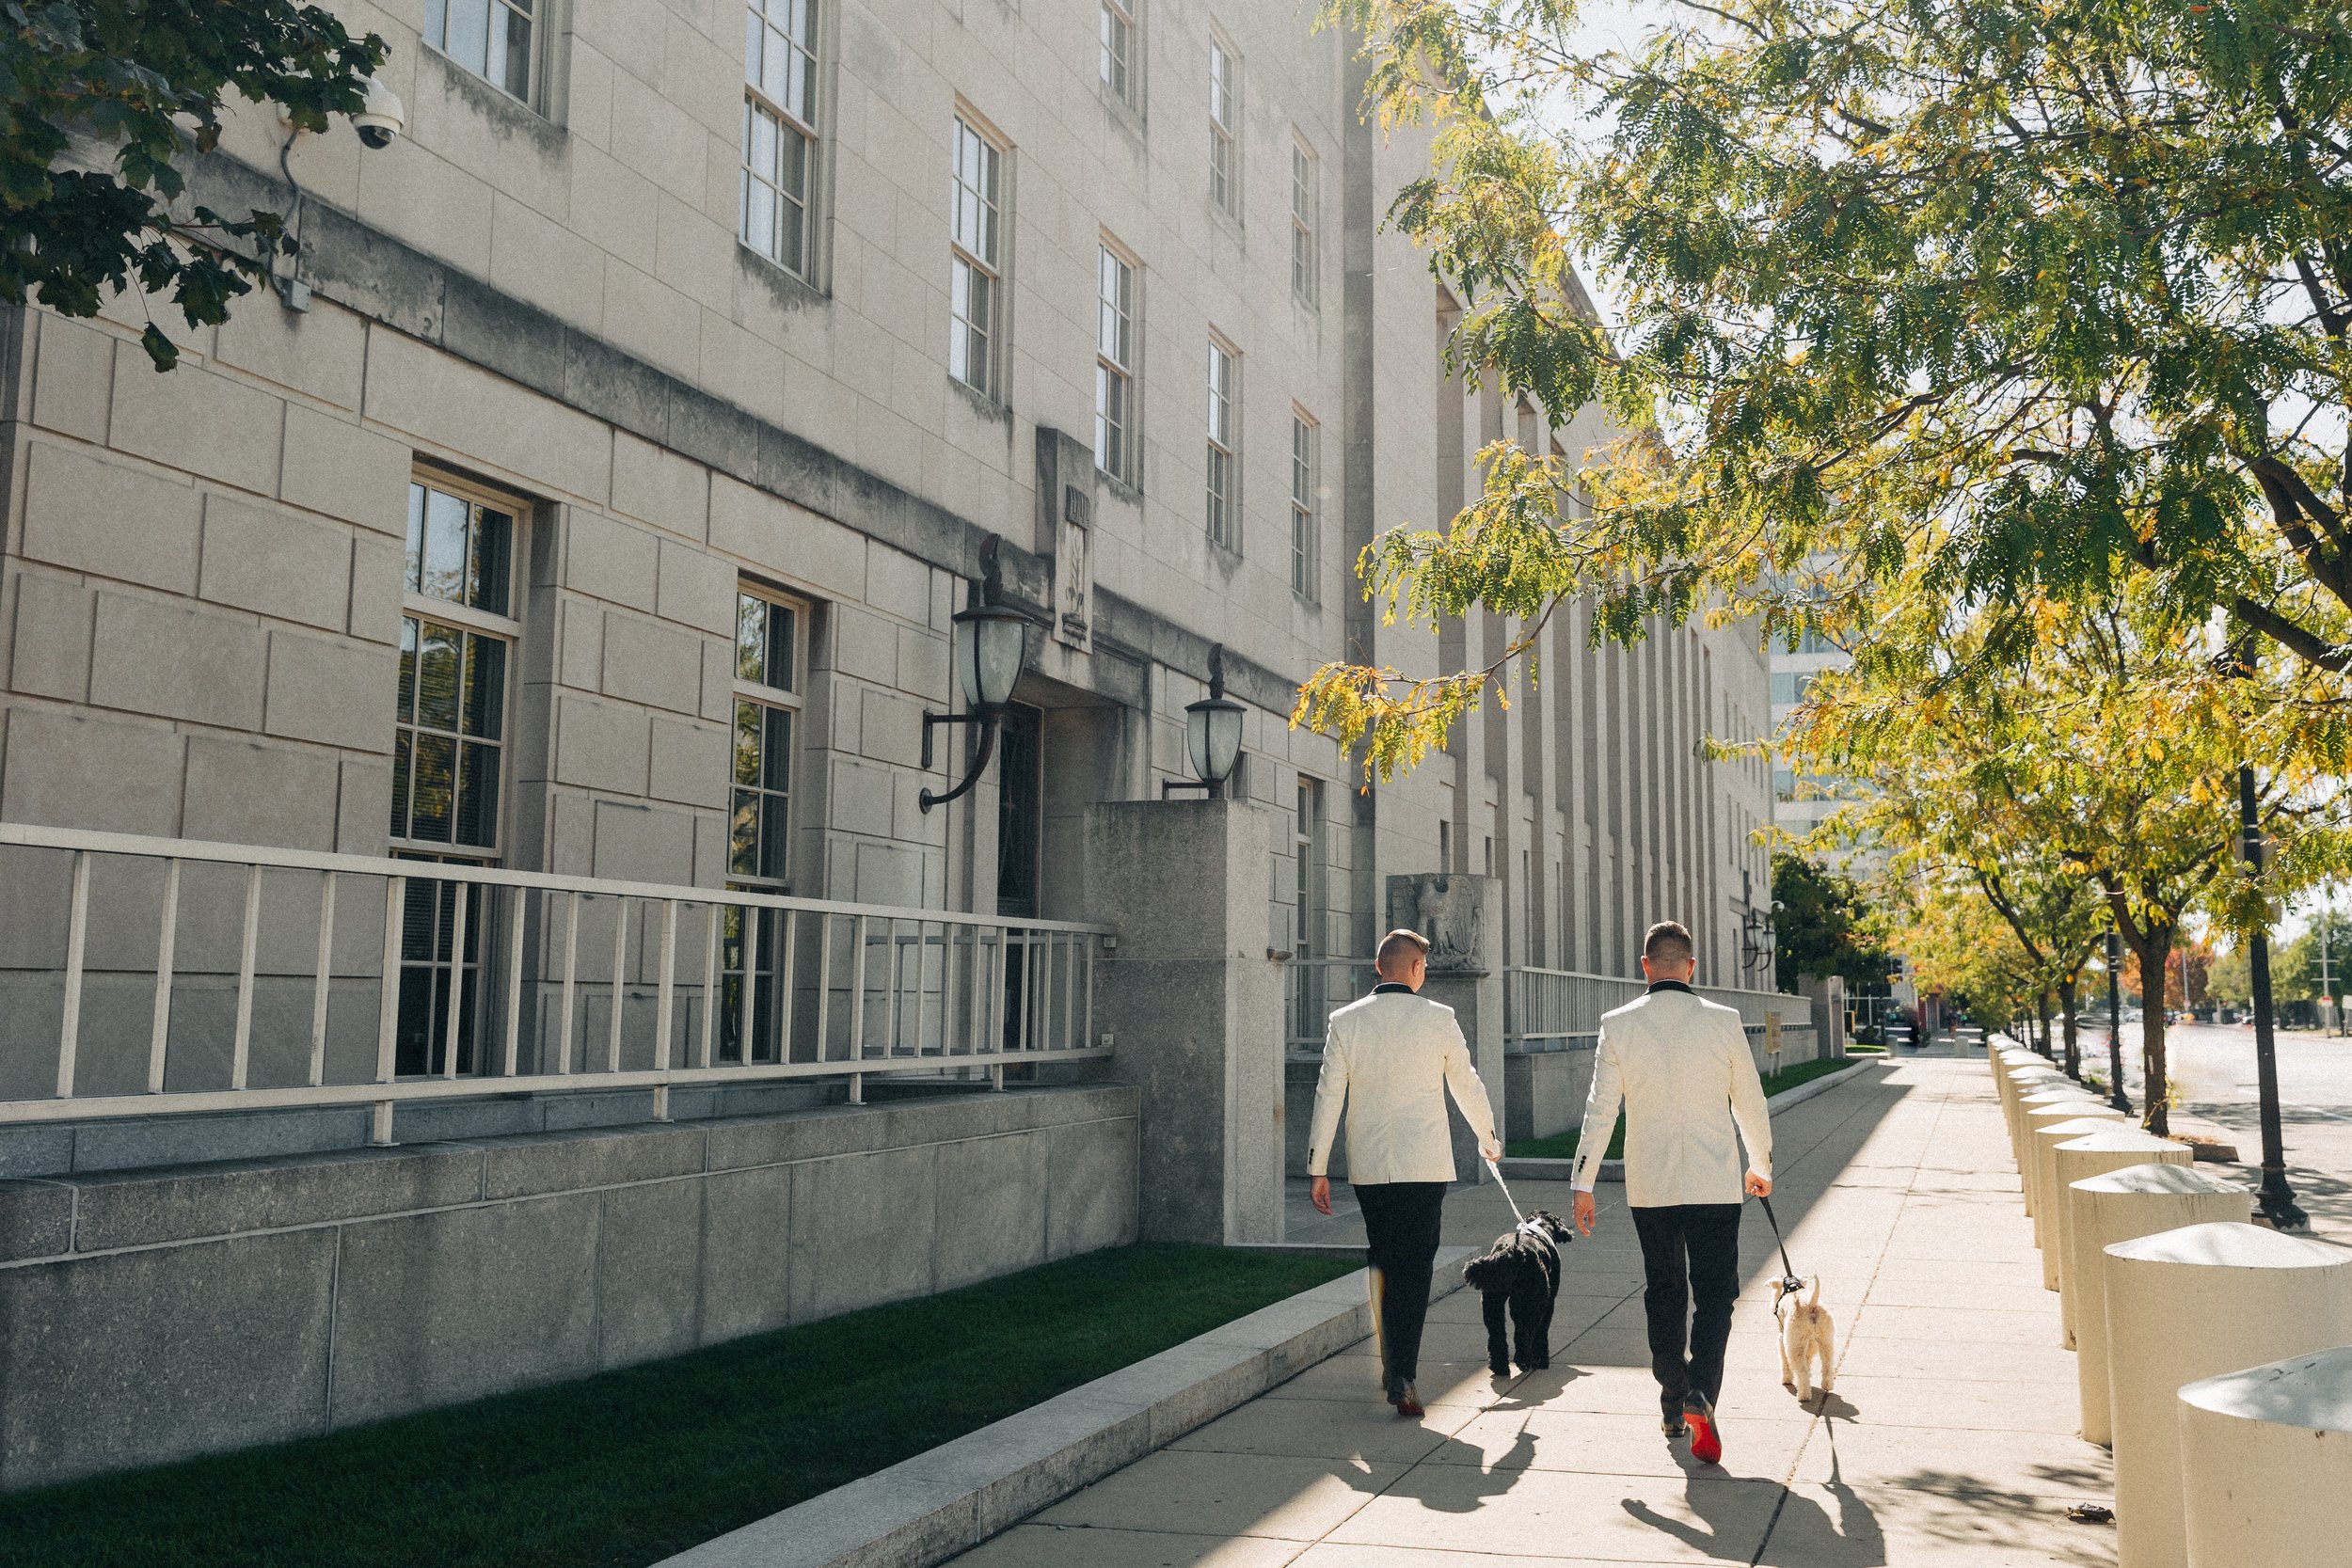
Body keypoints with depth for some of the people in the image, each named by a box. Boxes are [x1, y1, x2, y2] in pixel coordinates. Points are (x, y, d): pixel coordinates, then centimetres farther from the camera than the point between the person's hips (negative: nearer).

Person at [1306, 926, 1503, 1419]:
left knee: (1384, 1265, 16)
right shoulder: (1437, 1019, -3)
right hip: (1424, 1165, -2)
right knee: (1414, 1268, 2)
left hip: (1367, 1167, 2)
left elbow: (1328, 1097, 0)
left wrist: (1318, 1169, 5)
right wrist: (1489, 1140, 24)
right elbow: (1467, 1086, 7)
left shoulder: (1346, 1021, 1)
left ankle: (1392, 1369, 22)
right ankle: (1401, 1376, -6)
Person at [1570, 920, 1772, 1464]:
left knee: (1663, 1294, 16)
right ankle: (1700, 1394, -18)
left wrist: (1582, 1184, 0)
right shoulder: (1724, 1022, -5)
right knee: (1713, 1296, 4)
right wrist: (1760, 1164, 20)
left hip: (1648, 1188, 1)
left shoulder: (1618, 1025, -5)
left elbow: (1600, 1110, -6)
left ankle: (1673, 1407, 24)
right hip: (1715, 1185, -1)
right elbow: (1751, 1103, 4)